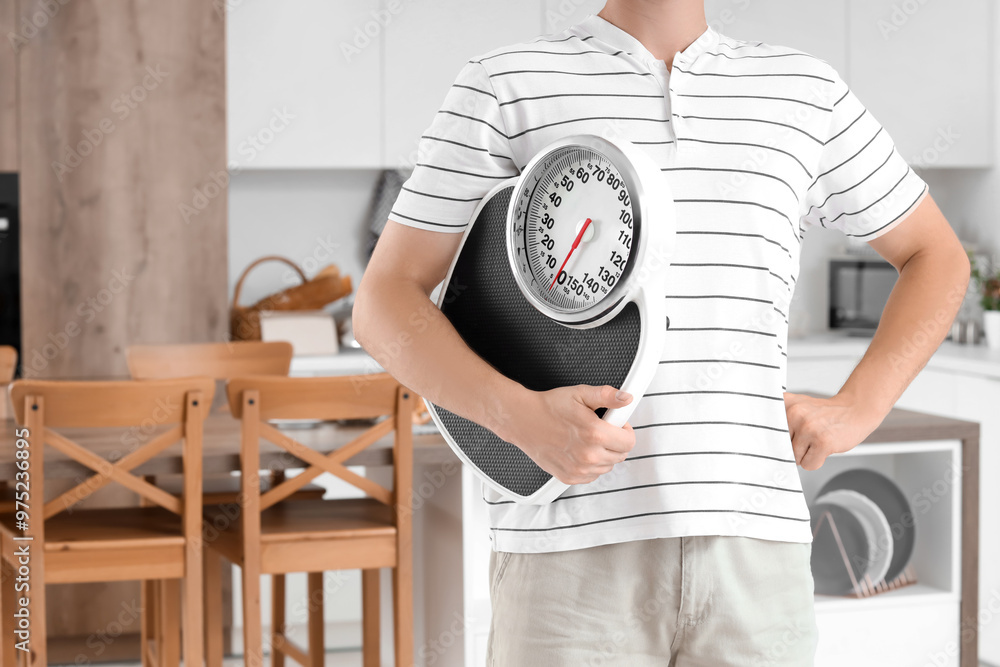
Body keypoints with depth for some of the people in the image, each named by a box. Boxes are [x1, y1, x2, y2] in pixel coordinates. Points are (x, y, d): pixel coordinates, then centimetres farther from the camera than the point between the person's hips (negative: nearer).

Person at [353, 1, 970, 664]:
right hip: (570, 553, -2)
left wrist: (857, 410, 9)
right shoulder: (504, 86, 6)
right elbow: (385, 304, 3)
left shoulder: (807, 92, 15)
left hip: (754, 549, 3)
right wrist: (524, 418, -15)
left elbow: (937, 256, 26)